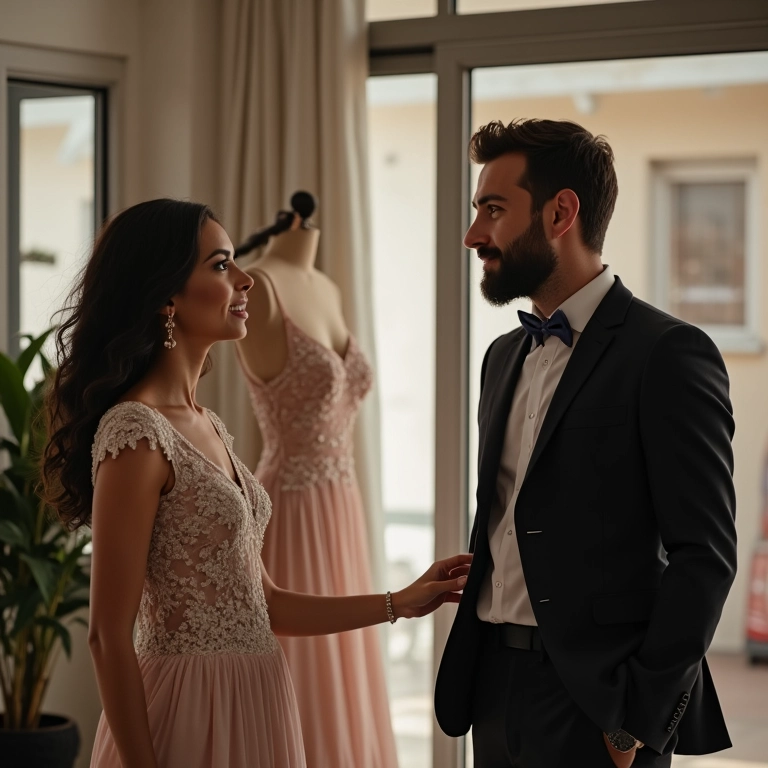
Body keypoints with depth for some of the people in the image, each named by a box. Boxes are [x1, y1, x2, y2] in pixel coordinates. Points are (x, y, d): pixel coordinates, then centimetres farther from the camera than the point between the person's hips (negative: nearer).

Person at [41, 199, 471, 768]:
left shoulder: (205, 425, 11)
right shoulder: (135, 433, -16)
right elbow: (110, 637, -17)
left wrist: (400, 603, 13)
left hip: (248, 709, 9)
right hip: (191, 716, -8)